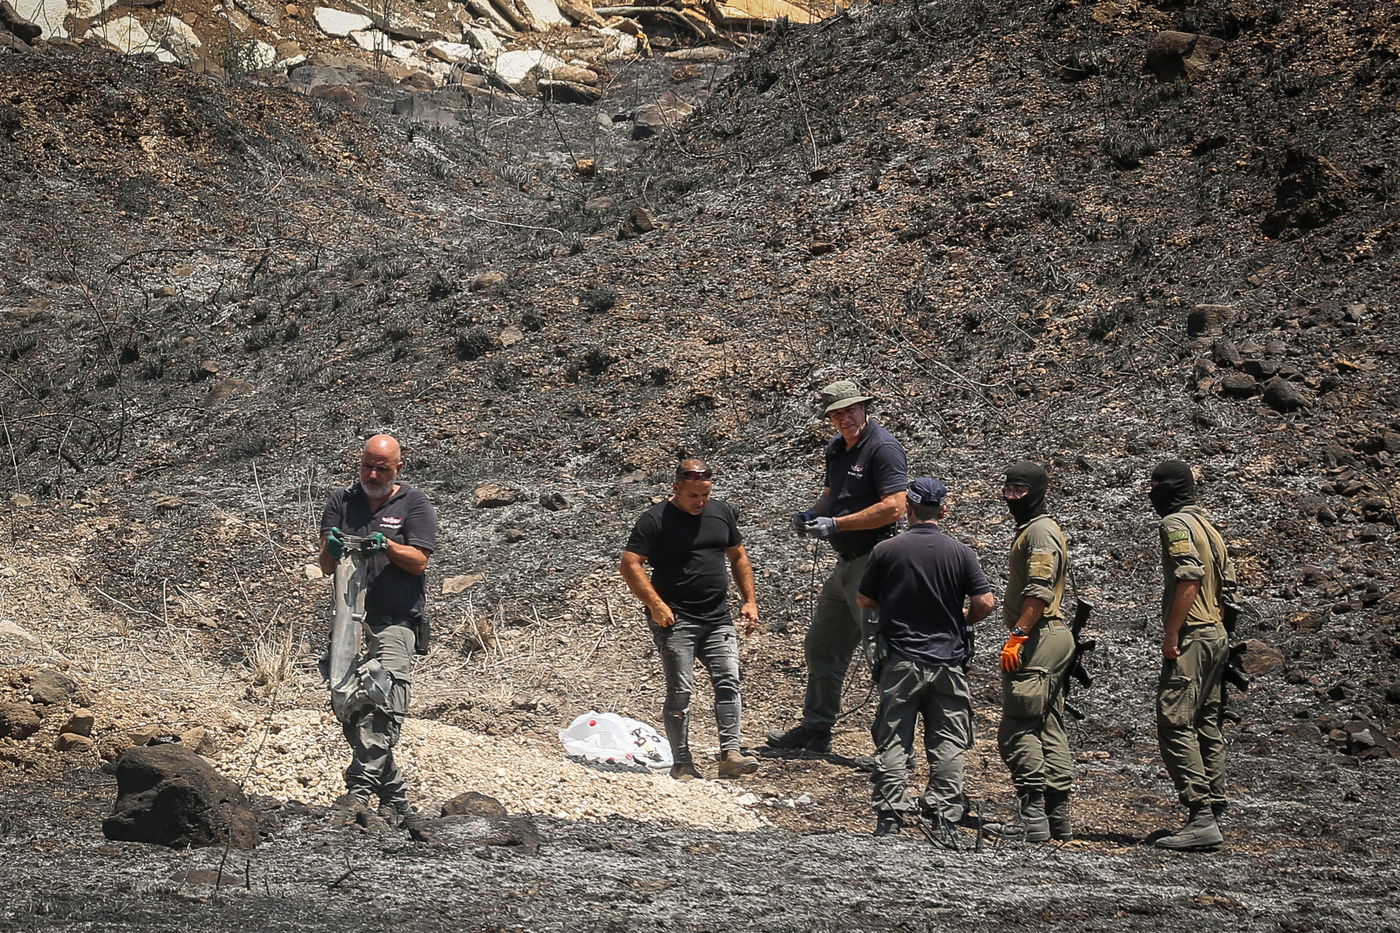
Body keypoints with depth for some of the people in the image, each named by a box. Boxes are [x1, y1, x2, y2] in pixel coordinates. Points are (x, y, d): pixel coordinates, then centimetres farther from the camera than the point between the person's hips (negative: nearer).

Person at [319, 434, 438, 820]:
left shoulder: (415, 504, 7)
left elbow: (418, 561, -3)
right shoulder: (341, 501, 15)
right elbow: (326, 567, 9)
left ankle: (360, 788, -29)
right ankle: (393, 794, 14)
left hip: (395, 621, -4)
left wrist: (385, 545, -21)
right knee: (351, 710, 3)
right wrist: (332, 547, -15)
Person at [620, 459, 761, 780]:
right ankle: (683, 764, 1)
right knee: (680, 691, -5)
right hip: (674, 620, -5)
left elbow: (738, 557, 21)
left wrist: (749, 601, 12)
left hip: (718, 619, 5)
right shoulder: (656, 519, -7)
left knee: (728, 682, -8)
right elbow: (629, 565, -10)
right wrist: (656, 605, -18)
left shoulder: (722, 513, 10)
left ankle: (730, 754, -10)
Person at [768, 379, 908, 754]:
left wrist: (836, 524, -20)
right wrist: (811, 515, 5)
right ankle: (815, 730, 30)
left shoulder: (882, 447, -14)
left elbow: (893, 508, -22)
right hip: (846, 565, 10)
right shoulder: (837, 449, 14)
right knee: (822, 648, 18)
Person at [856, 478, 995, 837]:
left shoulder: (886, 551, -5)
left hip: (900, 660, -1)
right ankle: (944, 815, 2)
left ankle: (889, 817, 1)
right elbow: (985, 602, -7)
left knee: (893, 741, 4)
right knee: (947, 743, 6)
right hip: (948, 660, 1)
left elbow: (865, 600, 4)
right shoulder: (960, 553, -4)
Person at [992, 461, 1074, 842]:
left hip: (1038, 640, -11)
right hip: (1053, 639, 11)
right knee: (1048, 730, 12)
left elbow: (1038, 592, -22)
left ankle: (1031, 817, -14)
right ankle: (1057, 817, 15)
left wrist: (1017, 636, -25)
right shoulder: (1032, 529, 21)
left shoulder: (1040, 531, -12)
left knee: (1017, 731, -11)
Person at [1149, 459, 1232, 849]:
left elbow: (1190, 578, -21)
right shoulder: (1207, 526, 19)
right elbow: (1225, 583, 18)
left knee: (1175, 725, -13)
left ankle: (1201, 817, -20)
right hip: (1216, 637, 10)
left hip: (1191, 638, -10)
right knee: (1206, 727, 12)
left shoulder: (1176, 524, -9)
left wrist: (1171, 634, -20)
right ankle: (1214, 813, 12)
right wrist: (1216, 627, 20)